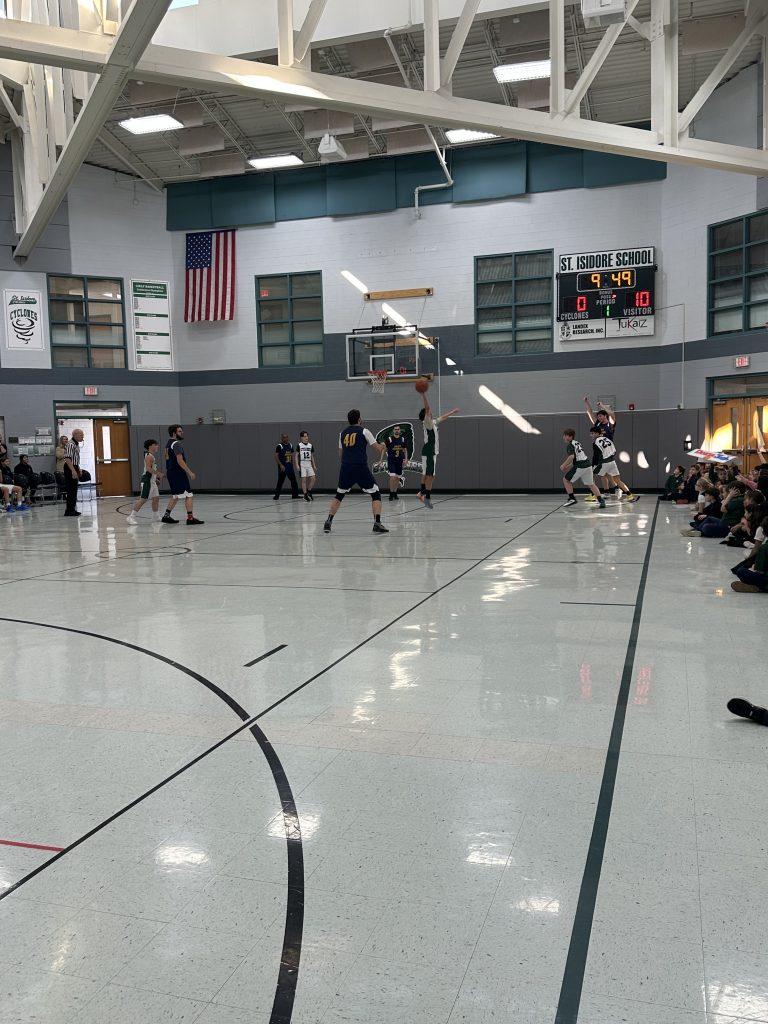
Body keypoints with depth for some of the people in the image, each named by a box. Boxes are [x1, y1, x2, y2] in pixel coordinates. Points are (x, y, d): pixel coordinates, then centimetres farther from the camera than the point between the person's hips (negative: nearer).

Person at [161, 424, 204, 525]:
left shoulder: (169, 444, 17)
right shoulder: (177, 444, -14)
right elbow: (180, 460, -22)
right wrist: (189, 472, -20)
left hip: (170, 472, 10)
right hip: (177, 473, -10)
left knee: (175, 496, 19)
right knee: (189, 495, -6)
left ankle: (166, 516, 20)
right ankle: (190, 518, -7)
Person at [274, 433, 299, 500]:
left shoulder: (290, 445, 10)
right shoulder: (279, 446, -9)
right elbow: (276, 456, -12)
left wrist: (292, 464, 11)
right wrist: (281, 465, -18)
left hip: (290, 466, 6)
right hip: (282, 467, -6)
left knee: (293, 480, 7)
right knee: (280, 482, -3)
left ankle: (295, 494, 17)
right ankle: (276, 496, 5)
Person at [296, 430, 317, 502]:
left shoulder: (311, 445, 8)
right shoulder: (299, 445, -3)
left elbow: (312, 456, 13)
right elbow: (296, 456, -1)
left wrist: (314, 466, 10)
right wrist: (297, 465, -10)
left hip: (309, 464, 4)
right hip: (302, 464, -4)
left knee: (313, 479, -5)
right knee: (304, 480, -3)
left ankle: (309, 492, 15)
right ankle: (305, 495, 4)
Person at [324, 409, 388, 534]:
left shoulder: (342, 433, 15)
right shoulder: (364, 431, 2)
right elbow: (378, 448, 4)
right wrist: (383, 447, 26)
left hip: (345, 468, 4)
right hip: (361, 468, -4)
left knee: (339, 495, 20)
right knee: (375, 494, 6)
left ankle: (328, 523, 13)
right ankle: (377, 523, -6)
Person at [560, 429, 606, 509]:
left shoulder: (570, 445, -6)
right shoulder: (577, 443, 21)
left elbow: (571, 457, -21)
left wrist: (564, 465, -11)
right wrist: (568, 466, 26)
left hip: (580, 466, -8)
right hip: (588, 464, 8)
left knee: (566, 480, 8)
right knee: (590, 484, 16)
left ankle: (572, 499, 6)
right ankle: (601, 500, 7)